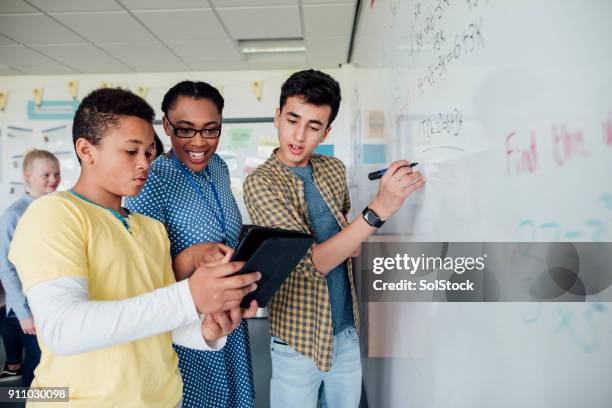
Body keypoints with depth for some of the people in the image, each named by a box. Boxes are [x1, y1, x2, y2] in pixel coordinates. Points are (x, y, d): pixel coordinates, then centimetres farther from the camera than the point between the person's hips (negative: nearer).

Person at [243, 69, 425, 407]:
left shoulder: (335, 169, -1)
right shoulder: (260, 183, -17)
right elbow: (312, 262, -25)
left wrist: (354, 240, -4)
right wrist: (379, 209, -34)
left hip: (348, 329, 5)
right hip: (300, 340, -5)